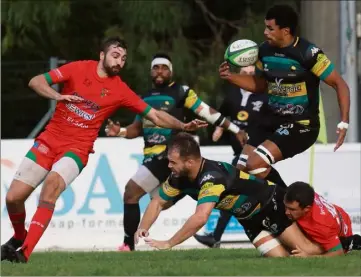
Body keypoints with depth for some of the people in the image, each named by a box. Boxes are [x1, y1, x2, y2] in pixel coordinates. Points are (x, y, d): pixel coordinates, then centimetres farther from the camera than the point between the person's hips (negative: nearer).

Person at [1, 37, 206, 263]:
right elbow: (36, 82, -2)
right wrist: (57, 96, -21)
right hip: (50, 139, 2)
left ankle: (25, 251, -31)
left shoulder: (121, 91, -1)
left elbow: (156, 116, 3)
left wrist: (183, 126, -12)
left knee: (52, 183, -32)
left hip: (77, 148, -2)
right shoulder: (79, 69, -1)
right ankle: (19, 236, 31)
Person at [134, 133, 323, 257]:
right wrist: (143, 229, -16)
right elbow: (158, 202, 3)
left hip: (272, 203, -7)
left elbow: (200, 218, -48)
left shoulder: (212, 177, -37)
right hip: (250, 218, 7)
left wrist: (168, 244, -42)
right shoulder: (179, 177, -11)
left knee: (305, 251, -16)